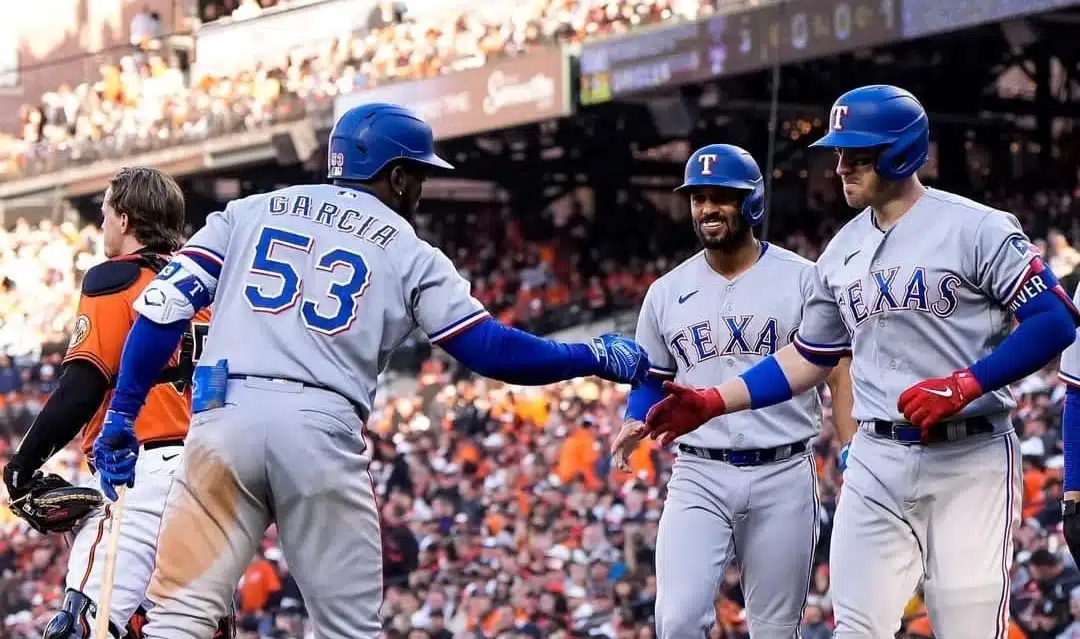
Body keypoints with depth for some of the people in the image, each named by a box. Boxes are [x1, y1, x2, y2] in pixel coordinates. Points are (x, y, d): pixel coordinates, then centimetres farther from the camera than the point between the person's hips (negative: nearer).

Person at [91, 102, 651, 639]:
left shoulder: (248, 212, 19)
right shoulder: (409, 254, 13)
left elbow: (167, 304, 8)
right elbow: (492, 350, 7)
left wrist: (121, 413, 10)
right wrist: (597, 358, 20)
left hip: (225, 416, 1)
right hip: (322, 433, -1)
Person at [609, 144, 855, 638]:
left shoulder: (800, 278, 0)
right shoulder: (668, 291, 9)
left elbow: (839, 374, 0)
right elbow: (652, 378, 19)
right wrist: (635, 423, -2)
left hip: (783, 476, -2)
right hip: (699, 478, 2)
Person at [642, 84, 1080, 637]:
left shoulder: (977, 229, -8)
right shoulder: (842, 252, 12)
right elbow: (809, 359, 21)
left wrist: (964, 386, -20)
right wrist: (713, 402, 12)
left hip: (969, 462, -6)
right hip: (877, 462, 6)